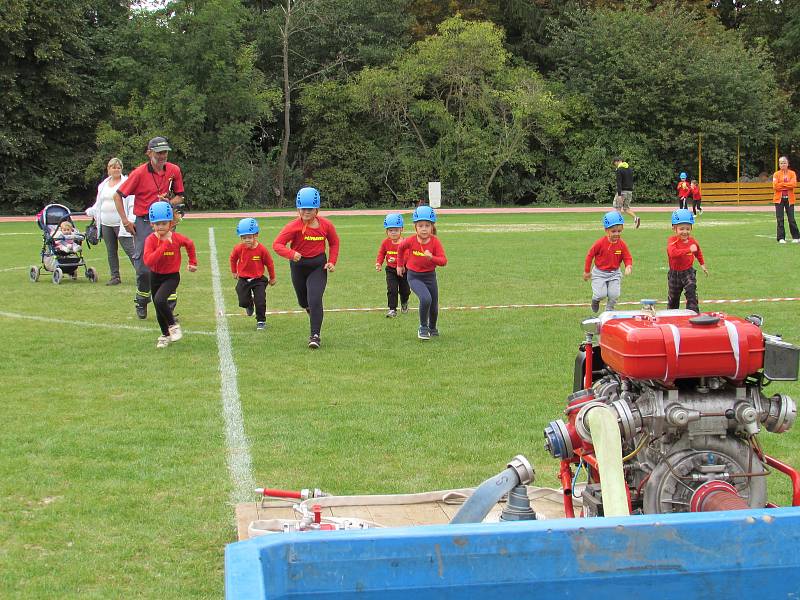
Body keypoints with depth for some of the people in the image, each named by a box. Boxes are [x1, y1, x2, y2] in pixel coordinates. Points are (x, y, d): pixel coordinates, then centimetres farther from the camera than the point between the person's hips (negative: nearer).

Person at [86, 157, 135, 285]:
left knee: (129, 249, -12)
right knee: (111, 252, 9)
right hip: (106, 224, 6)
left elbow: (132, 204, -8)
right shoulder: (103, 185, 17)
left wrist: (130, 221, -19)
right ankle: (115, 277, 15)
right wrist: (91, 211, 10)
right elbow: (98, 204, 27)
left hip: (121, 224, -6)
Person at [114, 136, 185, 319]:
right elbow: (118, 195, -2)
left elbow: (179, 196, 12)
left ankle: (169, 309, -4)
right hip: (143, 223, -2)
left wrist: (169, 202, -11)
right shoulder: (139, 173, -8)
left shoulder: (174, 171, 1)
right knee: (143, 268, 1)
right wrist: (125, 221, -6)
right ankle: (141, 302, 25)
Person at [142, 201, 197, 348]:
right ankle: (165, 335, 35)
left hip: (172, 276, -2)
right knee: (159, 310, 14)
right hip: (155, 276, 2)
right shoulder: (150, 240, -16)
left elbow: (190, 244, 11)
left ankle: (173, 325, -6)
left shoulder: (177, 238, -12)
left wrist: (192, 262, 16)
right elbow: (148, 261, -30)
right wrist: (165, 245, -32)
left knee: (159, 300, -27)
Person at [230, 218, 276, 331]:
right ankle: (250, 304, 37)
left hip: (258, 279, -2)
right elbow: (233, 259, 8)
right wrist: (234, 272, 19)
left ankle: (261, 321, 12)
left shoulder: (261, 249, -18)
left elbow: (269, 263, -3)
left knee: (260, 302, -7)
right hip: (243, 279, 2)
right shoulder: (239, 249, -15)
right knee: (243, 302, 0)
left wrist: (272, 278, 7)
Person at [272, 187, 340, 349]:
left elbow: (334, 242, 8)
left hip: (318, 266, -1)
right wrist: (291, 254, -41)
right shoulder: (294, 226, -19)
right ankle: (312, 311, 56)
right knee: (303, 302, 18)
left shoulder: (325, 225, -10)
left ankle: (315, 335, -9)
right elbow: (277, 244, -24)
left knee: (315, 301, -16)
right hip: (298, 266, 1)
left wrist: (332, 261, -3)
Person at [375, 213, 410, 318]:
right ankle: (392, 309, -3)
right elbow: (381, 253, 8)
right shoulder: (386, 242, -4)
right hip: (391, 270, 2)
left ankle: (404, 303, 44)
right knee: (392, 290, -10)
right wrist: (378, 263, -7)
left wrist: (396, 260, -38)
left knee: (404, 290, 13)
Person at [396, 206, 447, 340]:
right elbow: (401, 248, 8)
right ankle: (423, 328, -8)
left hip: (430, 276, 2)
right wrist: (400, 264, 17)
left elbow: (443, 261, -19)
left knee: (434, 307, 12)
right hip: (414, 277, -2)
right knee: (426, 299, -27)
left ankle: (432, 328, 41)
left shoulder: (435, 242, -14)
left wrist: (431, 258, -38)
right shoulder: (411, 241, -14)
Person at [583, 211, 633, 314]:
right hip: (599, 273, -3)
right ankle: (595, 299, 24)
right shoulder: (600, 243, -17)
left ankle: (609, 311, 18)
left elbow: (628, 258, -2)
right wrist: (587, 271, 0)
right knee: (601, 294, -15)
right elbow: (590, 255, -6)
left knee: (614, 295, -11)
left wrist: (628, 267, -26)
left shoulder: (622, 244, -8)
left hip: (614, 273, 3)